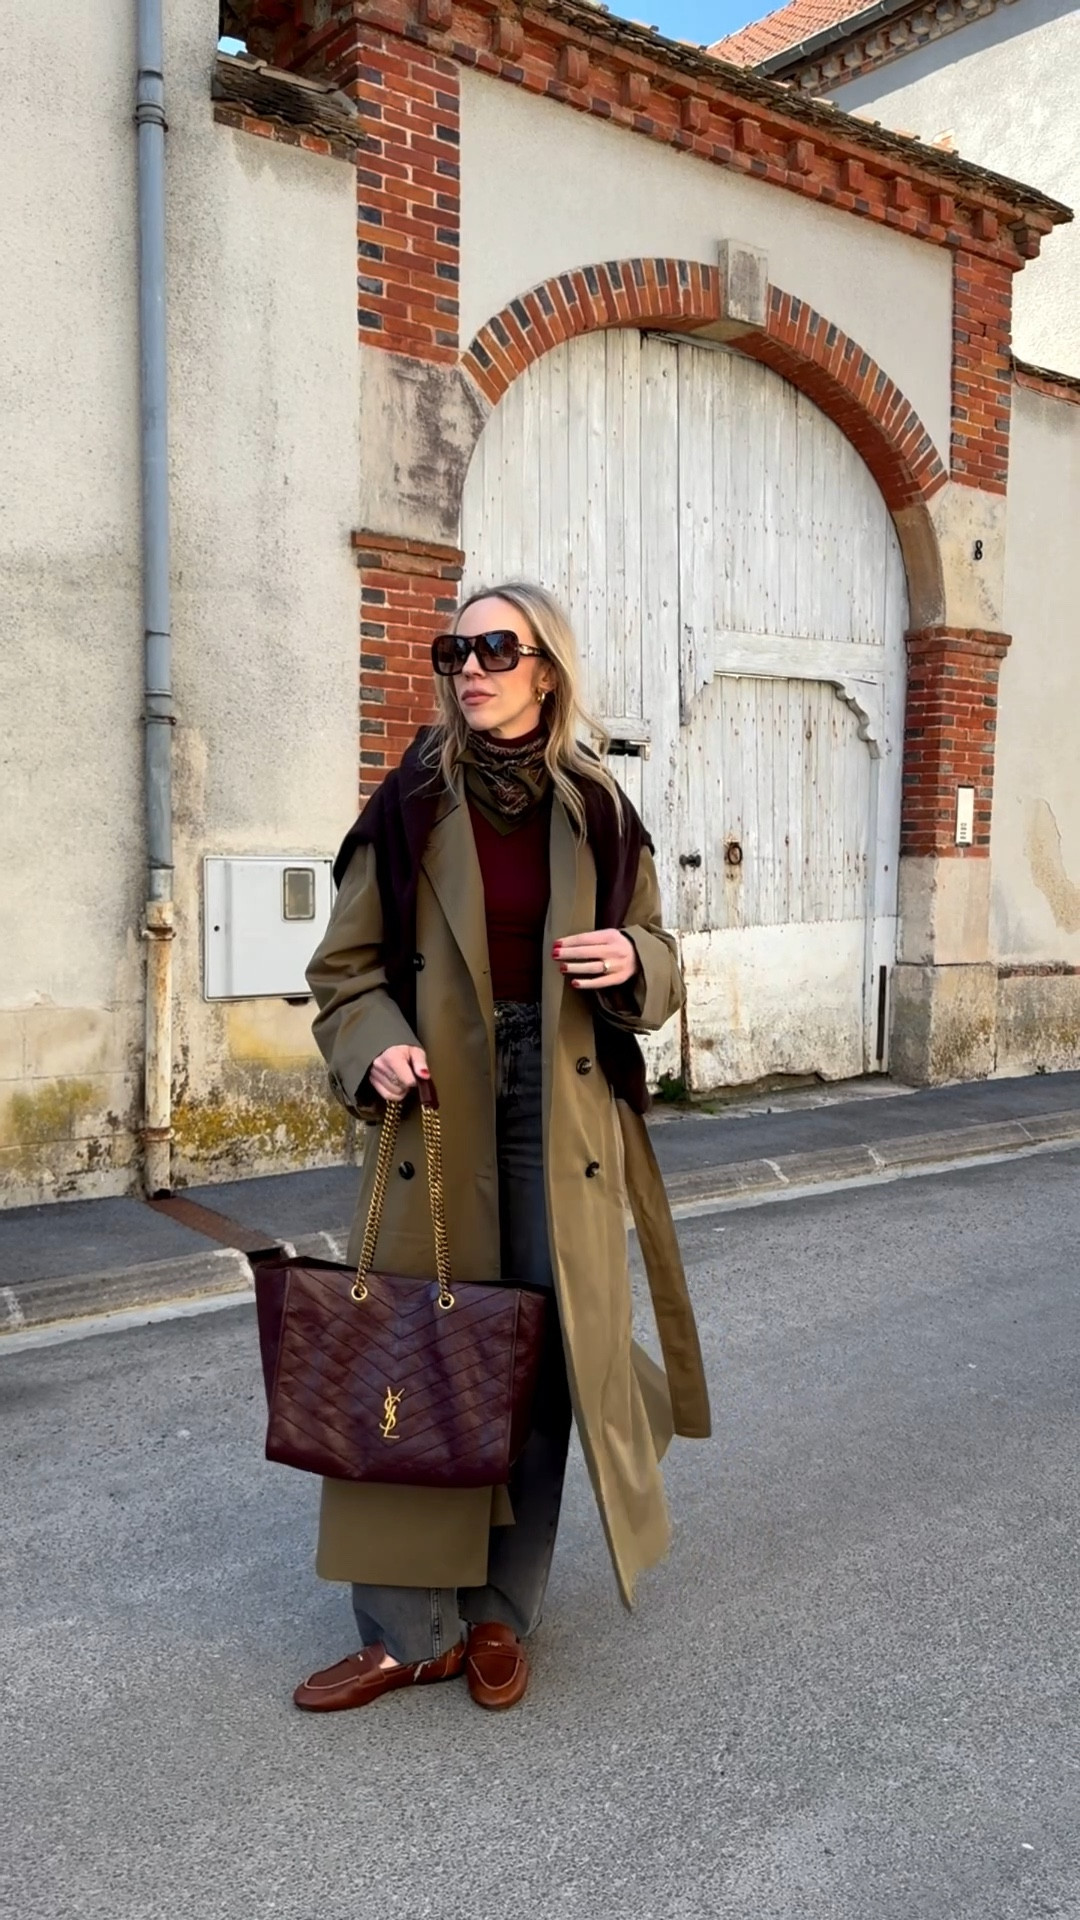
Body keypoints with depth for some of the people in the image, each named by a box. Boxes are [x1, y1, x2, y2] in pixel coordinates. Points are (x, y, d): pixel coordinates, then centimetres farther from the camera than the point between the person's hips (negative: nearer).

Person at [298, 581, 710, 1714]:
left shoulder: (599, 815, 5)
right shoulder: (409, 808, 0)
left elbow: (660, 970, 13)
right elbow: (345, 969, 4)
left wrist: (633, 963, -10)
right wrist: (374, 1049, -15)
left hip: (564, 1124, 1)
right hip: (437, 1124, -1)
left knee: (545, 1366, 6)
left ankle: (501, 1614, 26)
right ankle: (409, 1629, 18)